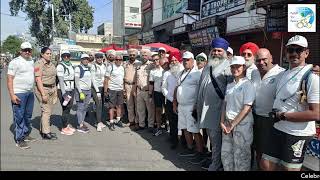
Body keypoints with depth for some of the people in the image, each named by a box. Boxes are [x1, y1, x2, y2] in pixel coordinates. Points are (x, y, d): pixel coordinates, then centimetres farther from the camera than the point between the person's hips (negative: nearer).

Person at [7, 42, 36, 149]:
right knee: (19, 117, -2)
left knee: (28, 116, 14)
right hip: (19, 93, -7)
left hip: (30, 93, 7)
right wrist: (12, 95, -19)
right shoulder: (15, 62, -8)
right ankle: (19, 140, 5)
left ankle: (26, 134, 28)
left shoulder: (31, 61, 13)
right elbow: (9, 79, -12)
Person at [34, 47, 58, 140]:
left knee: (48, 111, 12)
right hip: (43, 89, -8)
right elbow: (38, 80, -16)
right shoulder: (39, 64, -10)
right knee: (46, 111, -7)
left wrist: (55, 92, 16)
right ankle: (46, 133, 0)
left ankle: (43, 129, 24)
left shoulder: (51, 64, 14)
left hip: (52, 89, 8)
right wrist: (43, 94, -21)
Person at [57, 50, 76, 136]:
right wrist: (64, 93, -22)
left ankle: (68, 124, 24)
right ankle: (64, 128, 7)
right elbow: (61, 80, -16)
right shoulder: (60, 66, -10)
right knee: (65, 109, -3)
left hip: (71, 90, 7)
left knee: (69, 107, 11)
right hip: (63, 90, -7)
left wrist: (73, 89, 16)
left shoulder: (71, 65, 12)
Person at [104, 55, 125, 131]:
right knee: (112, 106, -1)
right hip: (112, 89, -6)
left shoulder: (122, 68, 12)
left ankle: (118, 120, 23)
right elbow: (106, 79, -8)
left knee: (119, 105, 10)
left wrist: (123, 89, 13)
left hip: (120, 89, 6)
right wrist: (105, 90, -12)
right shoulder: (110, 67, -7)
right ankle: (111, 122, 6)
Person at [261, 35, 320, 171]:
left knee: (289, 168, 9)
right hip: (278, 129, 7)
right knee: (266, 165, 13)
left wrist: (282, 116, -18)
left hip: (297, 134, -7)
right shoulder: (284, 73, 9)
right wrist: (274, 113, 3)